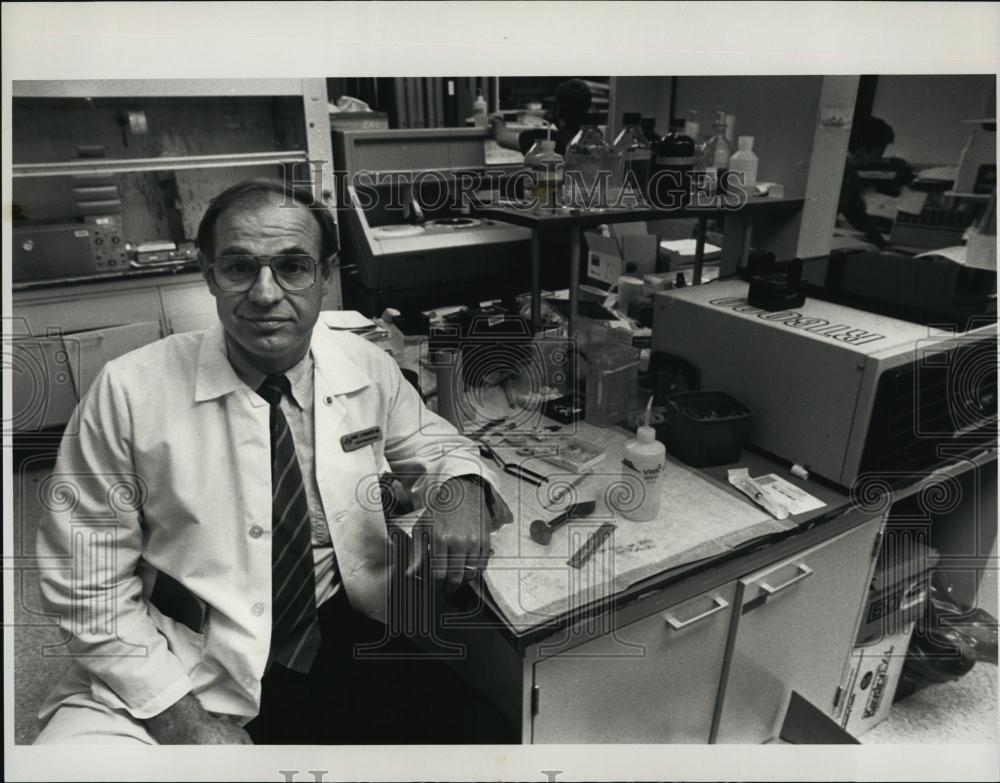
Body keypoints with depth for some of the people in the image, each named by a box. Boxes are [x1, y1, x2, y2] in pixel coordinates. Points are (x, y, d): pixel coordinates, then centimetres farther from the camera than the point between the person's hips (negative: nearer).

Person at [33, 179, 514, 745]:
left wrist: (461, 488, -9)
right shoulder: (129, 391, -11)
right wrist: (177, 715, -14)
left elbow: (427, 441, 14)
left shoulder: (369, 369, -3)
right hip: (174, 674, -2)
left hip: (337, 652, 3)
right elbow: (87, 581, -7)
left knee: (470, 730, -12)